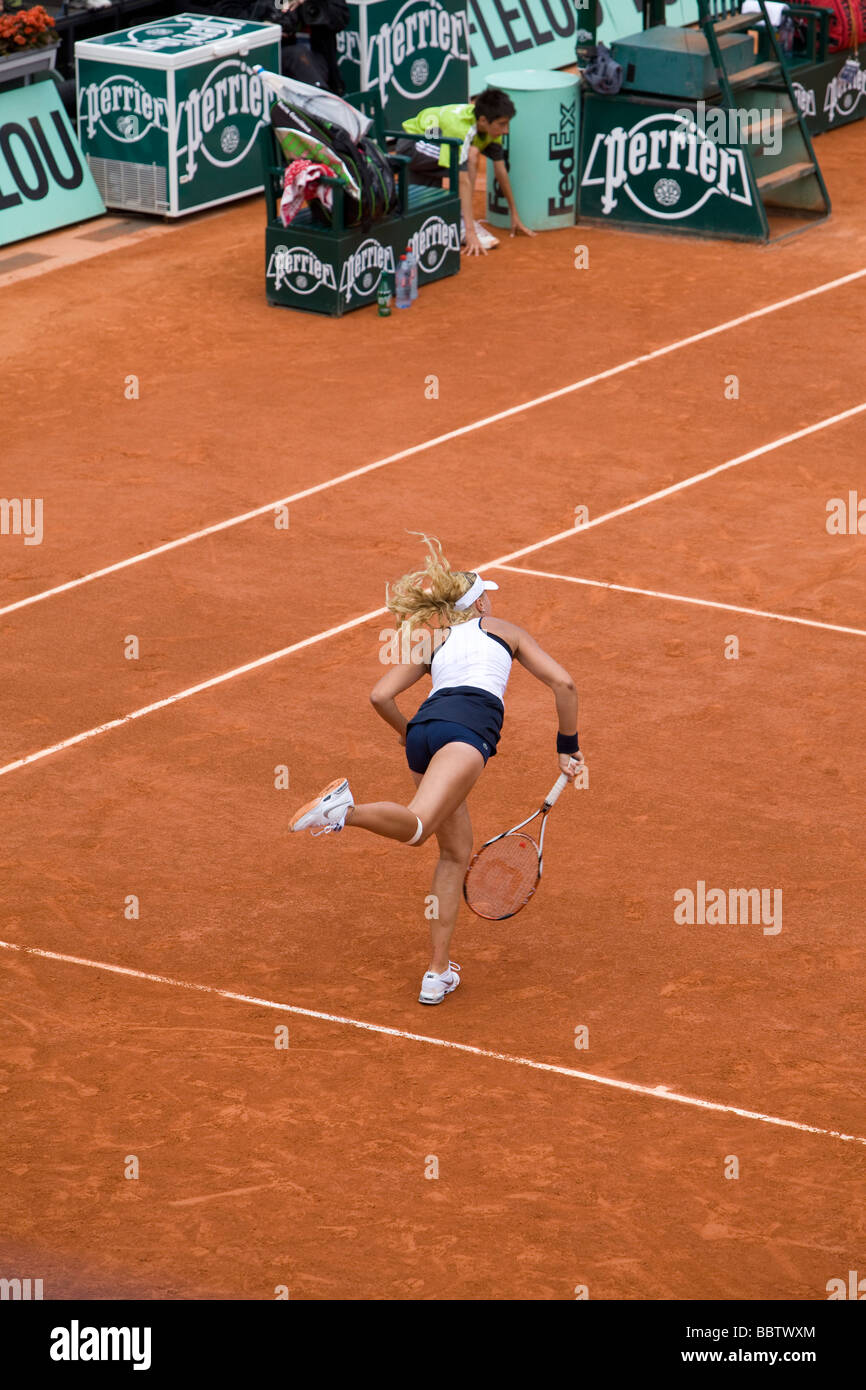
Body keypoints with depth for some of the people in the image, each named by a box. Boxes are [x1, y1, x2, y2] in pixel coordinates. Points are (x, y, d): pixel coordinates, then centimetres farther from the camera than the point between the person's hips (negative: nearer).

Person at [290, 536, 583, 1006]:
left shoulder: (431, 642, 32)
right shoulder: (503, 629, 27)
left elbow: (380, 695, 21)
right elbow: (562, 682, 19)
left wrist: (407, 733, 39)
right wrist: (567, 747, 27)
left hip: (425, 725, 5)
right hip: (470, 724, -5)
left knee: (456, 852, 17)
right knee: (415, 825, -26)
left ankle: (438, 973, 12)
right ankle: (347, 810, -56)